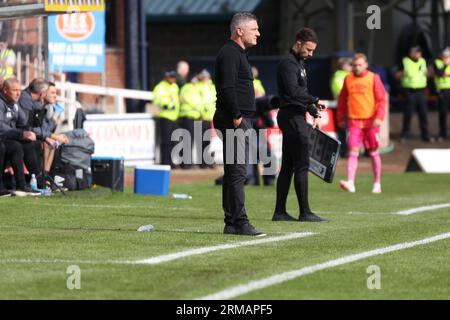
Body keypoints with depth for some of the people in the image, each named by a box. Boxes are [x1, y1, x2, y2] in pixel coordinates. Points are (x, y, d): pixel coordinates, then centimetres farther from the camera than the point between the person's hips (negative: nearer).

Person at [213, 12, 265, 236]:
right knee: (237, 172, -12)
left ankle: (231, 223, 14)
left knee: (235, 173, 11)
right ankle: (239, 223, -13)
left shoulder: (238, 53, 21)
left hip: (240, 121, 11)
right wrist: (236, 117, -21)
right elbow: (227, 89, -20)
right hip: (233, 121, -11)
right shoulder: (229, 54, -12)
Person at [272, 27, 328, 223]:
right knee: (301, 165, -9)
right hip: (292, 116, -10)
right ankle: (305, 212, -8)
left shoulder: (299, 63, 21)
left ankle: (279, 212, 12)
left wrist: (314, 113, 19)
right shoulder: (288, 64, -12)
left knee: (288, 166, 10)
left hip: (297, 117, 10)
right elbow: (293, 91, -24)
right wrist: (315, 101, -25)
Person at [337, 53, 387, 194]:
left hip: (370, 121, -1)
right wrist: (340, 118, 16)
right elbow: (342, 100, 16)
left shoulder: (373, 78, 0)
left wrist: (379, 117, -15)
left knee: (374, 153, 8)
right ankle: (350, 183, -19)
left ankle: (377, 183, 19)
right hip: (354, 121, 1)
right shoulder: (348, 79, 7)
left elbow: (382, 99, -4)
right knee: (353, 152, -10)